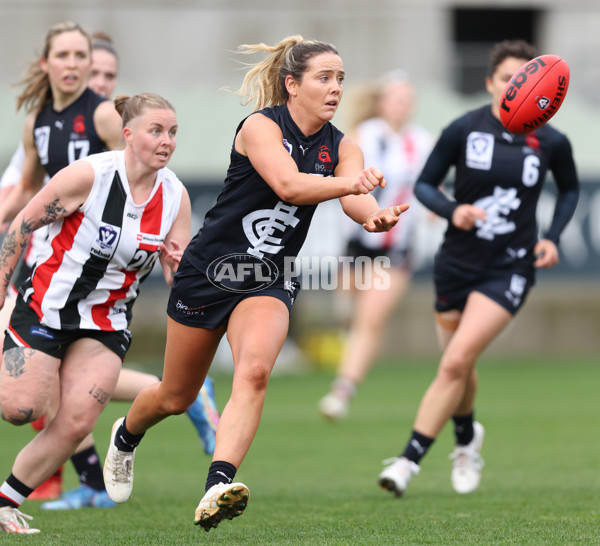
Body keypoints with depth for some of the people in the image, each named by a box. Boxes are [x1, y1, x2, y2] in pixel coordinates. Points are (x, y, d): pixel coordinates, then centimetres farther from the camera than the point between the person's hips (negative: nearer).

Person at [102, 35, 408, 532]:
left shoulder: (341, 147, 0)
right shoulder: (261, 126, -14)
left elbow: (357, 199, -20)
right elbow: (287, 184, -32)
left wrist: (374, 216, -44)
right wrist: (345, 183, -50)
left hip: (270, 281, 3)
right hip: (209, 269, -3)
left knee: (255, 370, -28)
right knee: (176, 397, 11)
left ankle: (217, 487, -40)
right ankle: (125, 437, 46)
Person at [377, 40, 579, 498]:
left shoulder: (551, 142, -3)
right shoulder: (463, 130, -6)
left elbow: (571, 190, 16)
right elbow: (424, 184, 2)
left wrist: (553, 238, 2)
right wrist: (453, 210, -18)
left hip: (511, 268, -2)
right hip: (458, 262, 2)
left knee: (456, 362, -17)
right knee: (457, 366, 13)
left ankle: (410, 459, -13)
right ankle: (468, 439, 45)